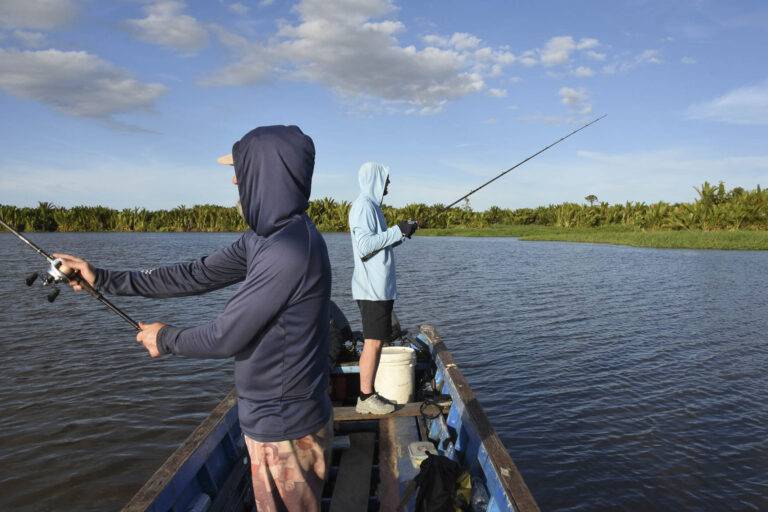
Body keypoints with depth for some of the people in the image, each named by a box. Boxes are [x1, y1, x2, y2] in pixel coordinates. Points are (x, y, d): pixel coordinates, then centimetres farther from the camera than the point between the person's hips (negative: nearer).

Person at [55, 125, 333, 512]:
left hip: (283, 431, -9)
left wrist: (165, 339, -3)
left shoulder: (291, 250, -28)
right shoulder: (265, 238, 3)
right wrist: (105, 280, 8)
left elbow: (225, 337, -23)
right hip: (275, 417, 9)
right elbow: (196, 276, 8)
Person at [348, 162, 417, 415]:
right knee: (373, 342, -6)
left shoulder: (372, 205, 19)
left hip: (379, 288, 10)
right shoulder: (363, 205, -12)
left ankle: (368, 394, 19)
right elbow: (364, 246, -22)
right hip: (372, 288, -10)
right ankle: (366, 398, 2)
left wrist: (401, 233, 12)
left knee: (376, 342, 12)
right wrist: (398, 231, -17)